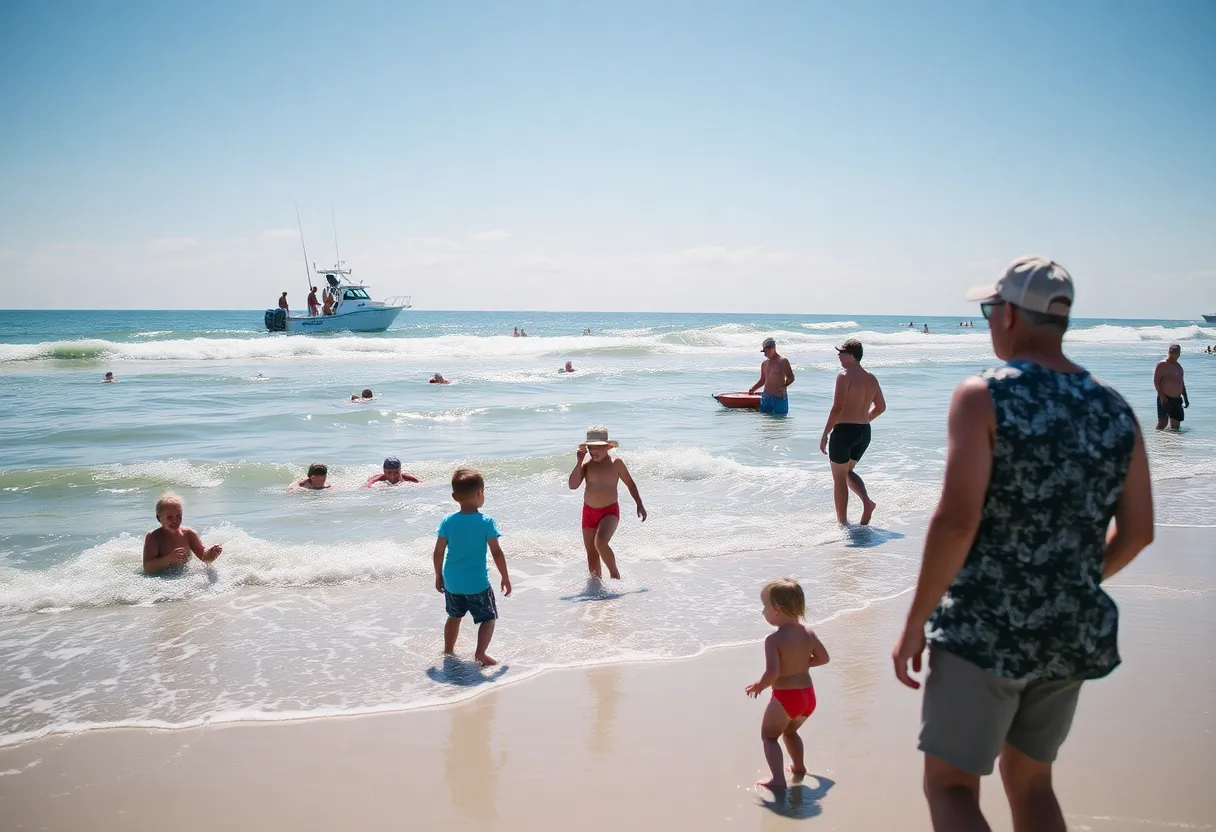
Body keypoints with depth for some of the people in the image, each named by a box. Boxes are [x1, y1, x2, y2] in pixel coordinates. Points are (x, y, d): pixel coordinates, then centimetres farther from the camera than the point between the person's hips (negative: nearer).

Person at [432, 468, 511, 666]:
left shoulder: (447, 522, -4)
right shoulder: (486, 522, -14)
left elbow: (438, 552, 0)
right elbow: (497, 553, -12)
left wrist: (439, 576, 14)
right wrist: (505, 578, -1)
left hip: (452, 581, 4)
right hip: (477, 583, -4)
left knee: (454, 616, 25)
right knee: (488, 618, 9)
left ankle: (448, 650, 35)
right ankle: (480, 653, -6)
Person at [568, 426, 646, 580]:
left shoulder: (615, 463, -5)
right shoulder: (586, 464, -1)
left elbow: (630, 483, 8)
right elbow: (573, 486, -11)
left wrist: (639, 504, 4)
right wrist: (578, 463, -16)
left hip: (610, 511, -3)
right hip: (589, 512, 4)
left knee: (600, 543, -28)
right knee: (591, 556, 7)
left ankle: (615, 575, -6)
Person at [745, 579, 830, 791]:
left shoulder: (773, 640, -22)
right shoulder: (808, 633, -2)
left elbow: (772, 672, -28)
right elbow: (824, 658, 6)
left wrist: (759, 686, -9)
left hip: (785, 697, -7)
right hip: (808, 695, 7)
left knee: (769, 735, 12)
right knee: (790, 732, 31)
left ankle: (778, 778, 1)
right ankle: (799, 767, 37)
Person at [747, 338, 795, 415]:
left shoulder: (783, 361, -6)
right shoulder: (764, 363, 13)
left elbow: (791, 378, -7)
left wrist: (783, 386, -24)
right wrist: (753, 389, 5)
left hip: (779, 398, -5)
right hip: (766, 397, 5)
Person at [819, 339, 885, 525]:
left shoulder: (844, 376, -13)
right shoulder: (871, 378, 9)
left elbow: (838, 407, -20)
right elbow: (881, 407, 16)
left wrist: (825, 434, -14)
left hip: (844, 430, -7)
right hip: (864, 433, 7)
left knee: (839, 478, 6)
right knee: (848, 471, 25)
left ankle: (842, 522, 10)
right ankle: (867, 502, 3)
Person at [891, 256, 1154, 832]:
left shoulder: (983, 396, -13)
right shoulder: (1115, 411, 5)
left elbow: (957, 519, -21)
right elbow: (1137, 531, 9)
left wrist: (915, 623, -13)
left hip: (986, 632, -6)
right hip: (1074, 635, 6)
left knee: (950, 786, 6)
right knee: (1030, 783, 22)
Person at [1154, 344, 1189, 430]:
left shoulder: (1178, 366, 15)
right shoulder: (1162, 364, -8)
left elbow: (1181, 383, 23)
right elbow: (1156, 381, -13)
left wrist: (1185, 398, 19)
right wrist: (1162, 396, -20)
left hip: (1177, 400, 7)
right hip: (1165, 399, -7)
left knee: (1176, 426, 5)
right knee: (1162, 423, -10)